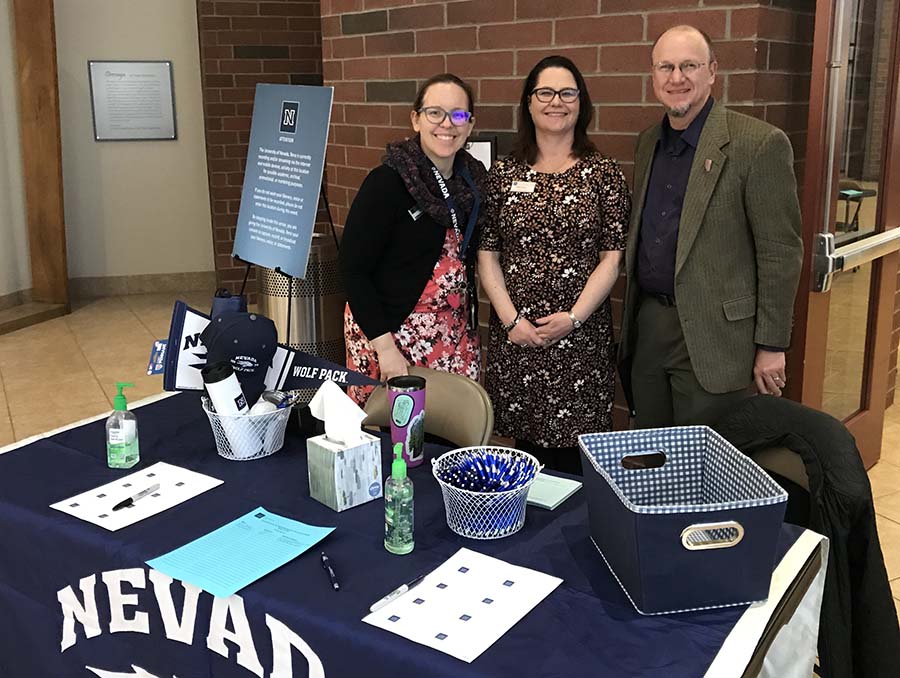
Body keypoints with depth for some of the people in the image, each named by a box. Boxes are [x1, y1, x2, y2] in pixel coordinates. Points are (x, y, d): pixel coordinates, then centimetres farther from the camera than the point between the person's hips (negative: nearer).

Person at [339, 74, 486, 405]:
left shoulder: (474, 178, 5)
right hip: (390, 332, -5)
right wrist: (385, 347, -18)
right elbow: (353, 269, -13)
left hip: (456, 336, 6)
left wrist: (469, 327, 11)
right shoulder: (387, 181, -13)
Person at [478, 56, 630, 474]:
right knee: (526, 441, 8)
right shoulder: (504, 174, 7)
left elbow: (611, 257, -1)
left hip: (581, 335, -1)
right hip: (515, 337, 2)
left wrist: (574, 317, -12)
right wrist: (511, 319, -6)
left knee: (572, 452, 1)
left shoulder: (603, 174, 2)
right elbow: (486, 255, 5)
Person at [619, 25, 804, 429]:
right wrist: (632, 318, 16)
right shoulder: (647, 142, 10)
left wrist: (771, 346, -11)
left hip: (711, 335, -6)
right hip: (647, 326, 6)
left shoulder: (760, 144, -11)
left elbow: (780, 252, -11)